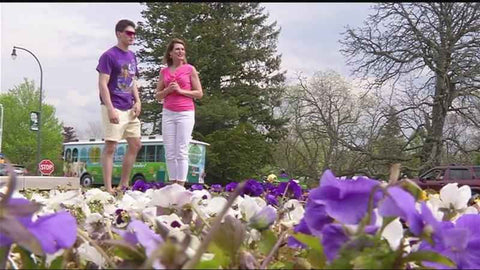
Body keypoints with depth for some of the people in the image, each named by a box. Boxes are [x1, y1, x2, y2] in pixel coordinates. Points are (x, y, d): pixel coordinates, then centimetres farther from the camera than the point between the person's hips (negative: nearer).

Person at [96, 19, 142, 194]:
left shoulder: (132, 56, 14)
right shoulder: (109, 56, -8)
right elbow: (102, 84, -13)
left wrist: (137, 101, 5)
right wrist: (110, 109, -20)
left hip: (130, 109, 8)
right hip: (114, 109, -8)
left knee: (135, 145, 10)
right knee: (110, 147, -5)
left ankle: (123, 185, 20)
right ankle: (108, 188, -1)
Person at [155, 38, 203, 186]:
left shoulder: (190, 69, 3)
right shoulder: (164, 71, 11)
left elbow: (199, 93, 2)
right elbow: (157, 96, 14)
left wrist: (180, 90, -9)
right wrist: (168, 90, -6)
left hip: (185, 113, -3)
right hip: (168, 113, 3)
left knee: (181, 151, -6)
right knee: (170, 152, 2)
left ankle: (181, 185, -4)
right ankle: (172, 184, 8)